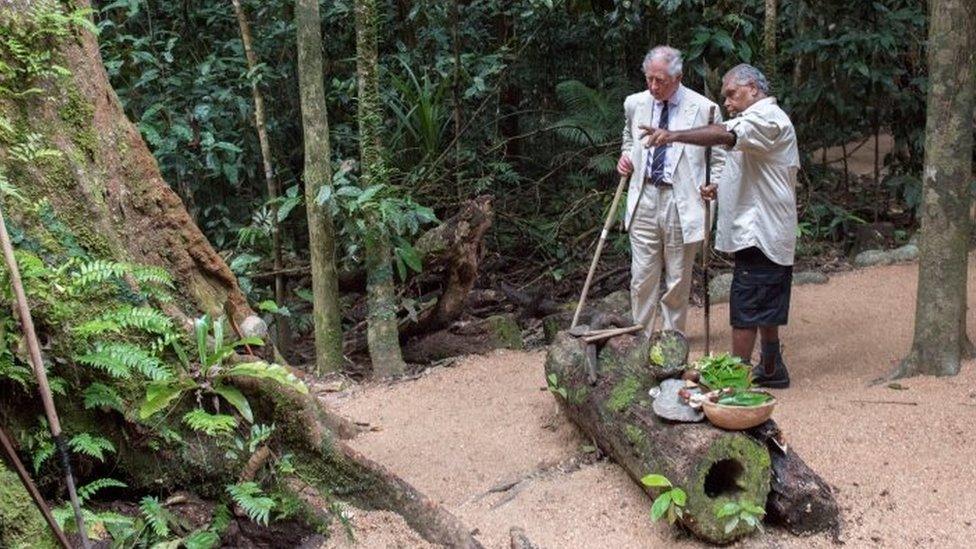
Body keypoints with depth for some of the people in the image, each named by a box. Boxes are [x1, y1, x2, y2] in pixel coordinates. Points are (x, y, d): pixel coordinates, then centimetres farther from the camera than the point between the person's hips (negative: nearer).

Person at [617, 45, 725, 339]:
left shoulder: (704, 109, -7)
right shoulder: (635, 104, 5)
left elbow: (718, 157, 3)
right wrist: (626, 155, 5)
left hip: (681, 203, -3)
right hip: (644, 199, 3)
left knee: (678, 279, 9)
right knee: (642, 277, 5)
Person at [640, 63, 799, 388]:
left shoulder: (765, 115, -12)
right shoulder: (763, 118, 23)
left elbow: (726, 135, -32)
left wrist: (673, 136, -42)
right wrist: (722, 188, 13)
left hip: (758, 231, -11)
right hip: (767, 233, 11)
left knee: (745, 307, -7)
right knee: (765, 307, 17)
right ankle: (771, 368, 27)